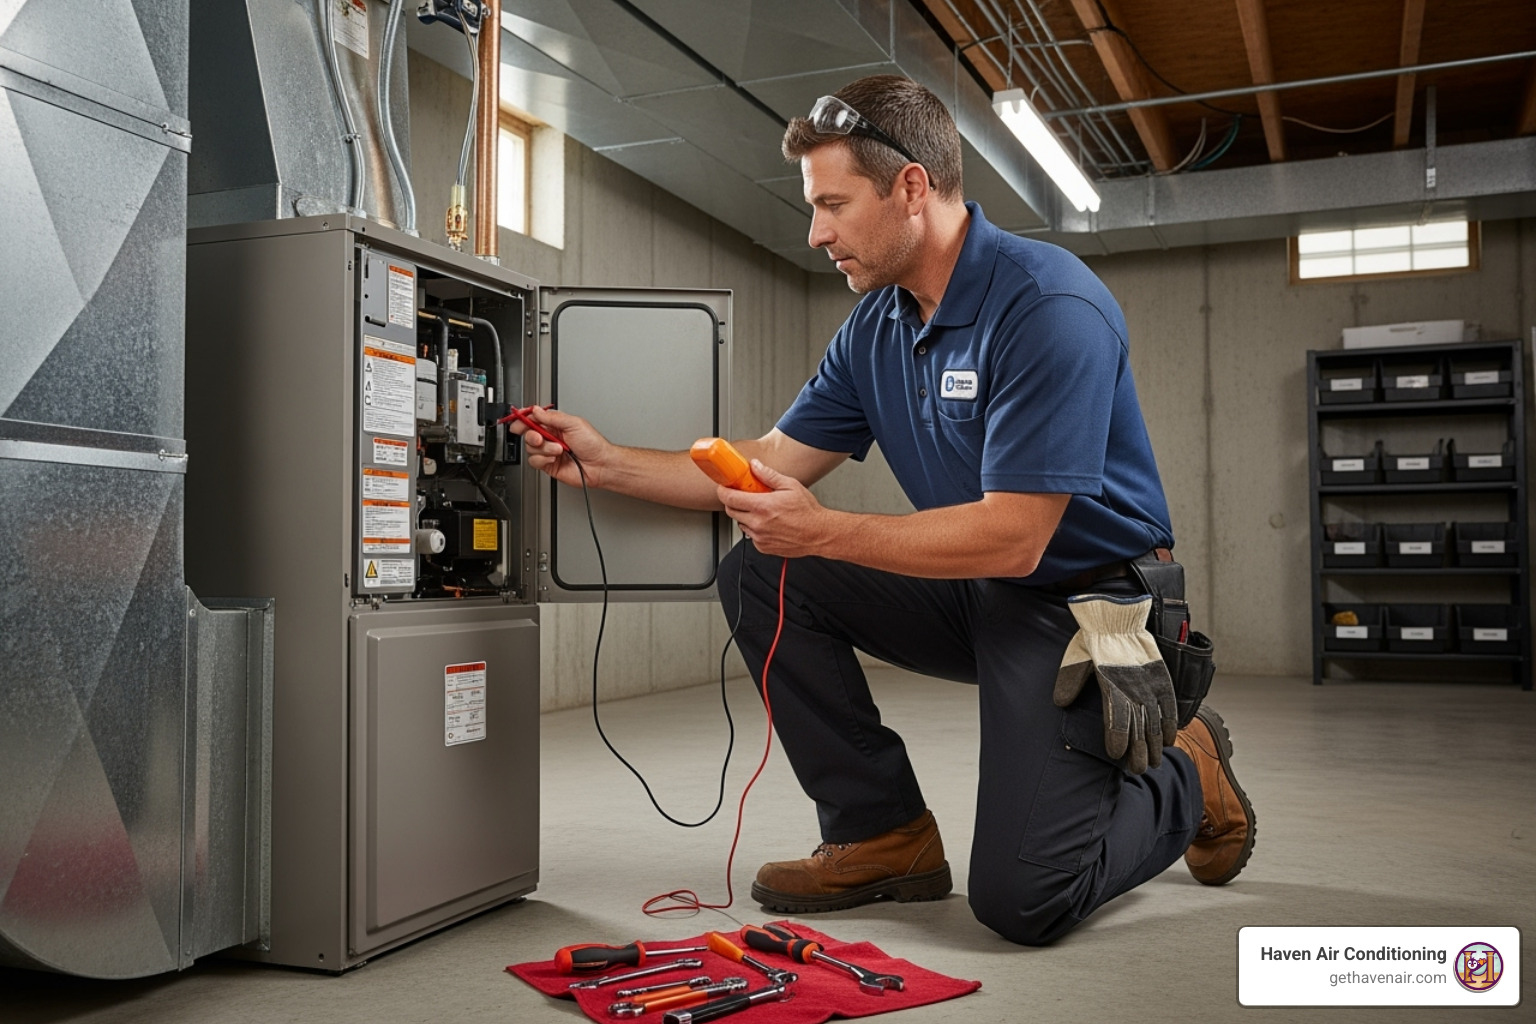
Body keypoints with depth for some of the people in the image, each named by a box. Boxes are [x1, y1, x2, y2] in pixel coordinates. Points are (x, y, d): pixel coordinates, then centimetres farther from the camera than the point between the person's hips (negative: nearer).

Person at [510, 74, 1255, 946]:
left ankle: (1185, 776, 14)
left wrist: (825, 531, -28)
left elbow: (1012, 539, -26)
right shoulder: (877, 326, 3)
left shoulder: (1050, 307, -22)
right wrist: (606, 462, 0)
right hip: (970, 593, 8)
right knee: (761, 576, -6)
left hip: (1083, 603, -7)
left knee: (1021, 901, -18)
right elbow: (773, 467, 6)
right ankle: (883, 835, 3)